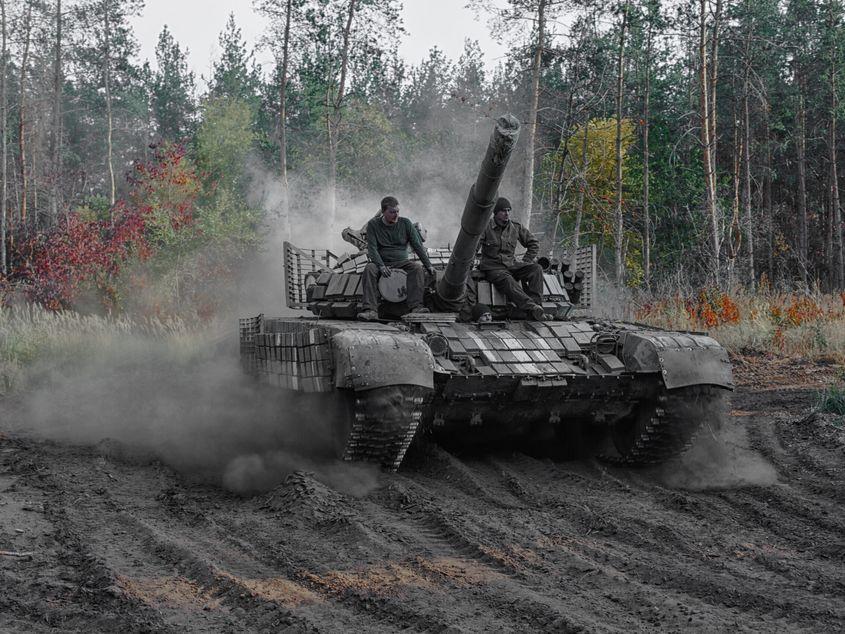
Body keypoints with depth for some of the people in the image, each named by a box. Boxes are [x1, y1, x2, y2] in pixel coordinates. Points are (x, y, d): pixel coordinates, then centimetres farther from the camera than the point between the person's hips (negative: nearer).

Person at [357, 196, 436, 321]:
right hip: (382, 262, -1)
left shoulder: (405, 223, 3)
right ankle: (370, 310, -43)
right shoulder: (373, 225, -1)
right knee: (369, 269, -33)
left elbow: (417, 245, 3)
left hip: (402, 262, 1)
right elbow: (372, 248, -10)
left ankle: (416, 307, -40)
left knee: (417, 268, -28)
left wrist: (428, 265, -8)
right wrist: (381, 266, -26)